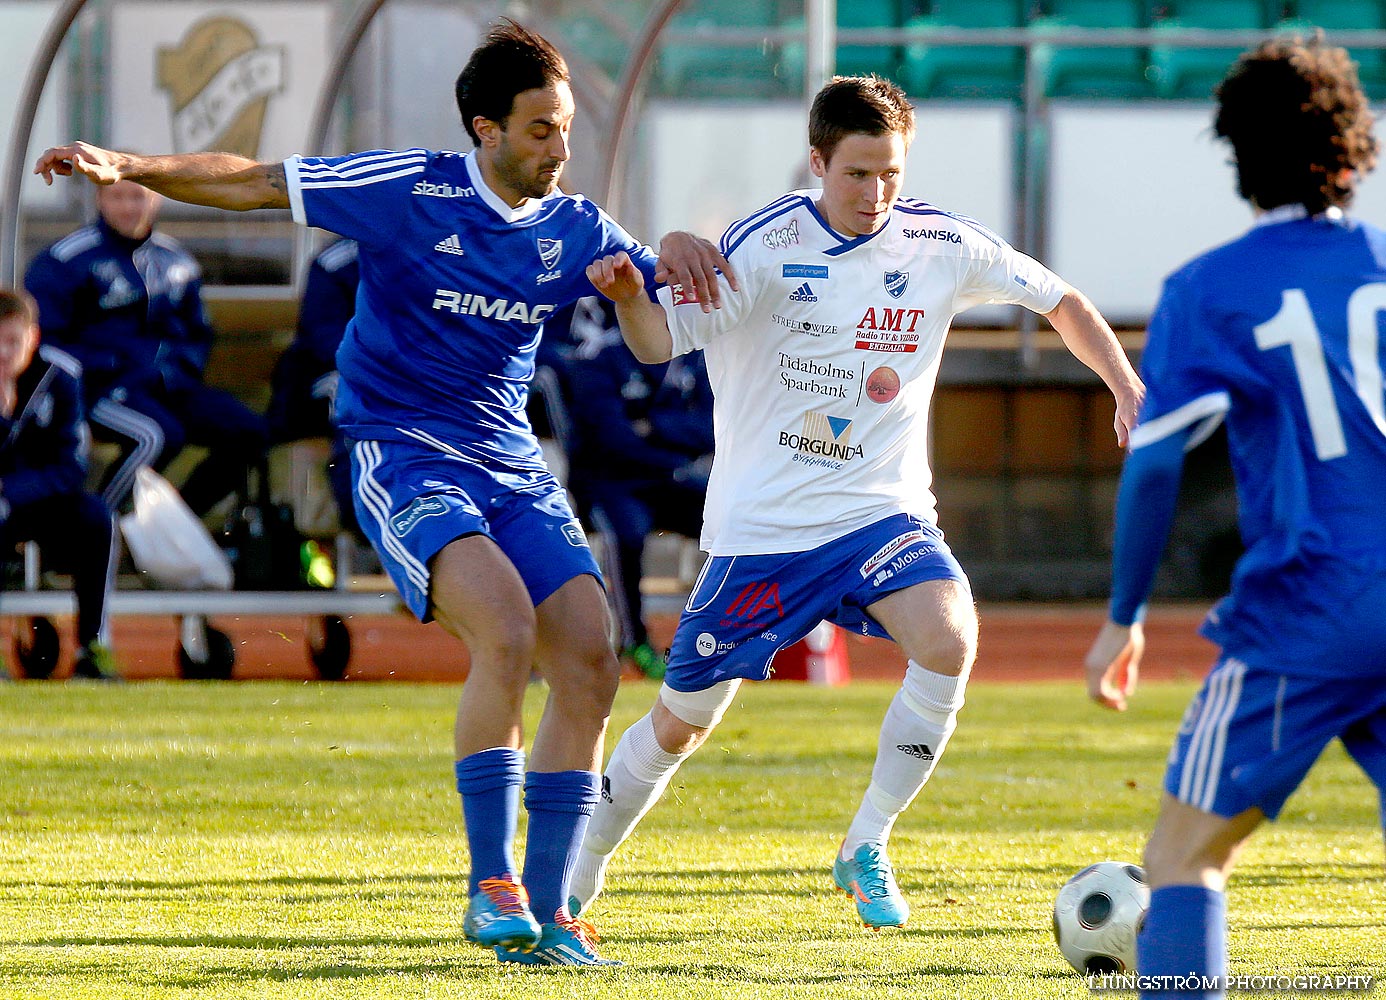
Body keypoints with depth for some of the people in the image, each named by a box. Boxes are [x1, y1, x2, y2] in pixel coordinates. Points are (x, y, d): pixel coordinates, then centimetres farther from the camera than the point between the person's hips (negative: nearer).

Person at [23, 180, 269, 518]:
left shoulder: (176, 261, 15)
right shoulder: (65, 261, -4)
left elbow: (197, 337, 25)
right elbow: (44, 341, -8)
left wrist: (176, 370, 2)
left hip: (165, 387, 7)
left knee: (249, 433, -11)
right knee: (158, 436, -35)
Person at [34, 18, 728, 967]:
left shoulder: (573, 230, 6)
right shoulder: (411, 190, -8)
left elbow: (666, 290, 14)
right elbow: (250, 182, -5)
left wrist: (677, 249, -11)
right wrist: (128, 167, -16)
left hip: (512, 464, 6)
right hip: (403, 454, -6)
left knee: (589, 663, -10)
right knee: (506, 630, -29)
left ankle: (546, 913, -2)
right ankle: (490, 886, -20)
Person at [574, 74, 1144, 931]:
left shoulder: (941, 245, -2)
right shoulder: (767, 247, -11)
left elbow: (1061, 302, 10)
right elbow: (660, 342, -16)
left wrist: (1129, 392, -2)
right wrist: (627, 295, -38)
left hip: (881, 514, 2)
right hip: (760, 524, -2)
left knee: (950, 639, -27)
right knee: (685, 718, 6)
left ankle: (866, 850, -11)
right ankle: (581, 873, 31)